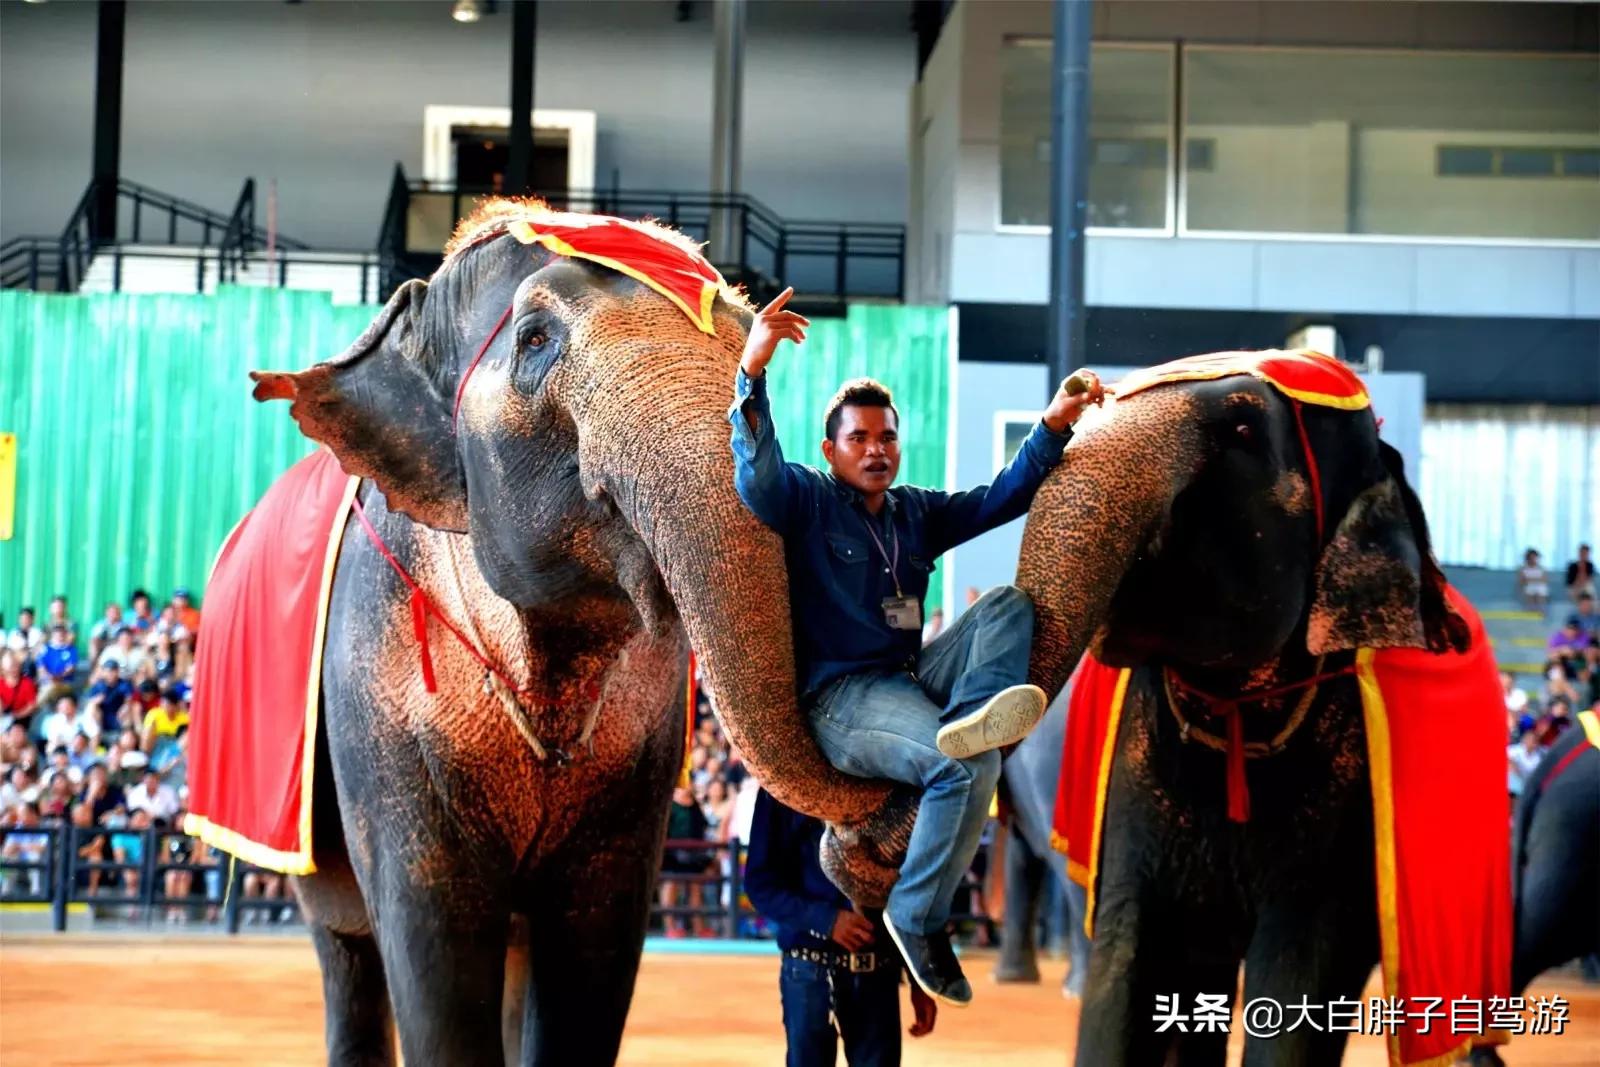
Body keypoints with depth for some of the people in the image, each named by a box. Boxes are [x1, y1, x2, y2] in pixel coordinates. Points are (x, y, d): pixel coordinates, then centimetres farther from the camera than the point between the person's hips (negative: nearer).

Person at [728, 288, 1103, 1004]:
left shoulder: (916, 512, 20)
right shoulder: (807, 500, 0)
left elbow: (998, 500, 18)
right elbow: (756, 478, -21)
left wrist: (1053, 427, 4)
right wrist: (753, 370, -33)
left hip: (913, 678, 7)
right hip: (840, 698, -7)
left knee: (1008, 605, -8)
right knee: (969, 764, -30)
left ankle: (974, 714, -38)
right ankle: (917, 919, -18)